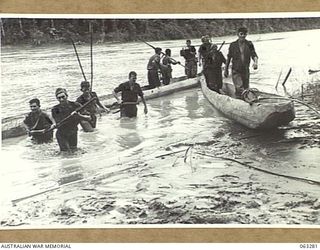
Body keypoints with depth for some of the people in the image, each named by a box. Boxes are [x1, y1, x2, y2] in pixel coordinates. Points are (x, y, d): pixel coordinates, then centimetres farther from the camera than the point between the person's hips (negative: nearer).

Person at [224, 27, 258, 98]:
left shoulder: (249, 44, 1)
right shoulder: (233, 45, 0)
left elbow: (254, 55, -6)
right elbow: (229, 58, 9)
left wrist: (255, 62, -28)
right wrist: (226, 69, 12)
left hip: (246, 71, 2)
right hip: (236, 71, -2)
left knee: (246, 89, 10)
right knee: (239, 89, -19)